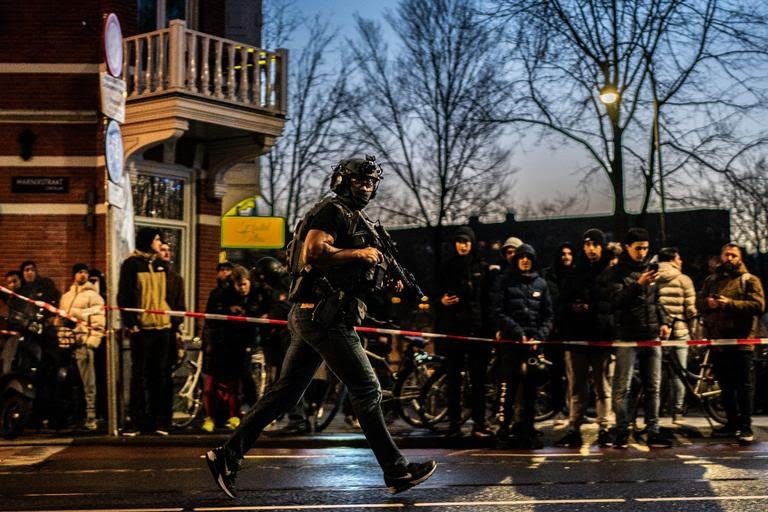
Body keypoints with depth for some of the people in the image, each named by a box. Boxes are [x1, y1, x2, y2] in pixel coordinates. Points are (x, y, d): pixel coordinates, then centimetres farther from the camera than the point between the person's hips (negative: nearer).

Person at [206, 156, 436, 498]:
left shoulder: (357, 220, 24)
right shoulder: (332, 211, -6)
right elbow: (313, 251, -22)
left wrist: (386, 286, 12)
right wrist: (359, 254, -16)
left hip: (310, 316, 10)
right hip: (322, 315, -10)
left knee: (285, 393, 8)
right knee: (367, 390, -6)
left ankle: (227, 456, 9)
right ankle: (396, 471, -1)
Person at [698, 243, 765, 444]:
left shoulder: (749, 280, 0)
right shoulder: (711, 280, 17)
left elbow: (758, 305, -12)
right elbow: (698, 303, 14)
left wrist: (730, 303, -20)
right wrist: (708, 303, -10)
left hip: (741, 342, -5)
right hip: (717, 341, 5)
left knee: (744, 386, -3)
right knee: (726, 386, 12)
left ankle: (745, 427, 0)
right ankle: (732, 423, 22)